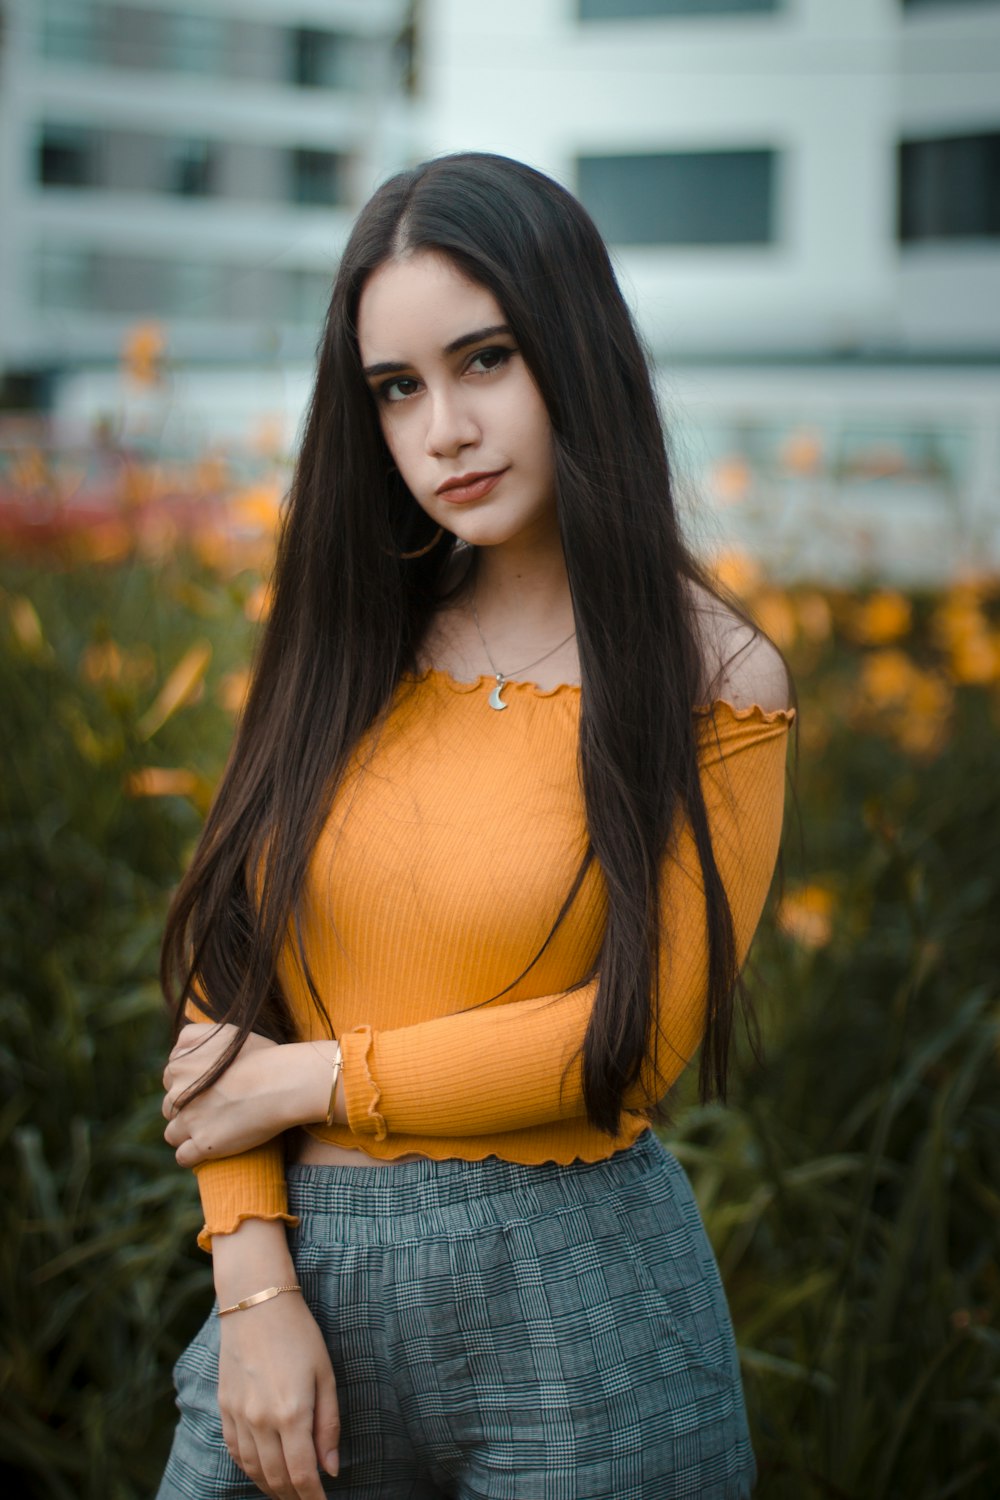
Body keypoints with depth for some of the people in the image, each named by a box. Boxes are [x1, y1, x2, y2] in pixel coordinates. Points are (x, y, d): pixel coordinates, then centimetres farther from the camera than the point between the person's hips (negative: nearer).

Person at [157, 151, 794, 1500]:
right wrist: (253, 1280, -9)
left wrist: (314, 1080, -9)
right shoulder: (348, 647, 4)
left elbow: (636, 1038, -11)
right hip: (313, 1277, 3)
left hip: (572, 1306, -3)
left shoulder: (712, 682, -6)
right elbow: (230, 965, 1)